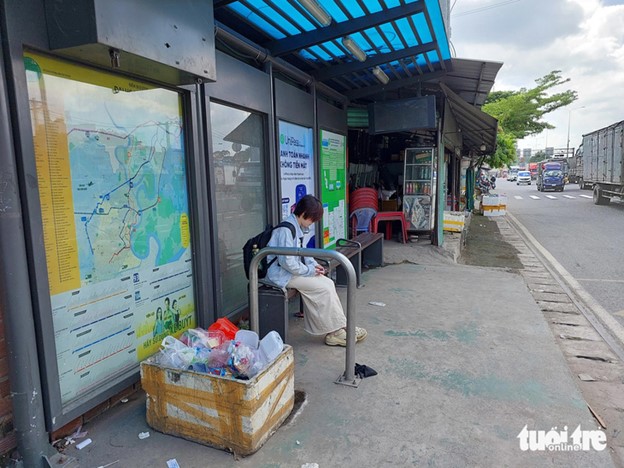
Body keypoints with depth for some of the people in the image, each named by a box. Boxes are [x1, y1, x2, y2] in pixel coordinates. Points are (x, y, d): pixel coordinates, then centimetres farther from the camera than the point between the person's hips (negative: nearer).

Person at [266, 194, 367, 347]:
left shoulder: (297, 227, 9)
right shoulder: (286, 230, -22)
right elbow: (286, 262, -26)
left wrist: (313, 264, 3)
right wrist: (309, 270, -16)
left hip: (292, 270, 10)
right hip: (282, 274, -10)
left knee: (328, 283, -2)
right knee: (324, 288, -14)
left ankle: (338, 328, 0)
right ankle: (336, 330, -1)